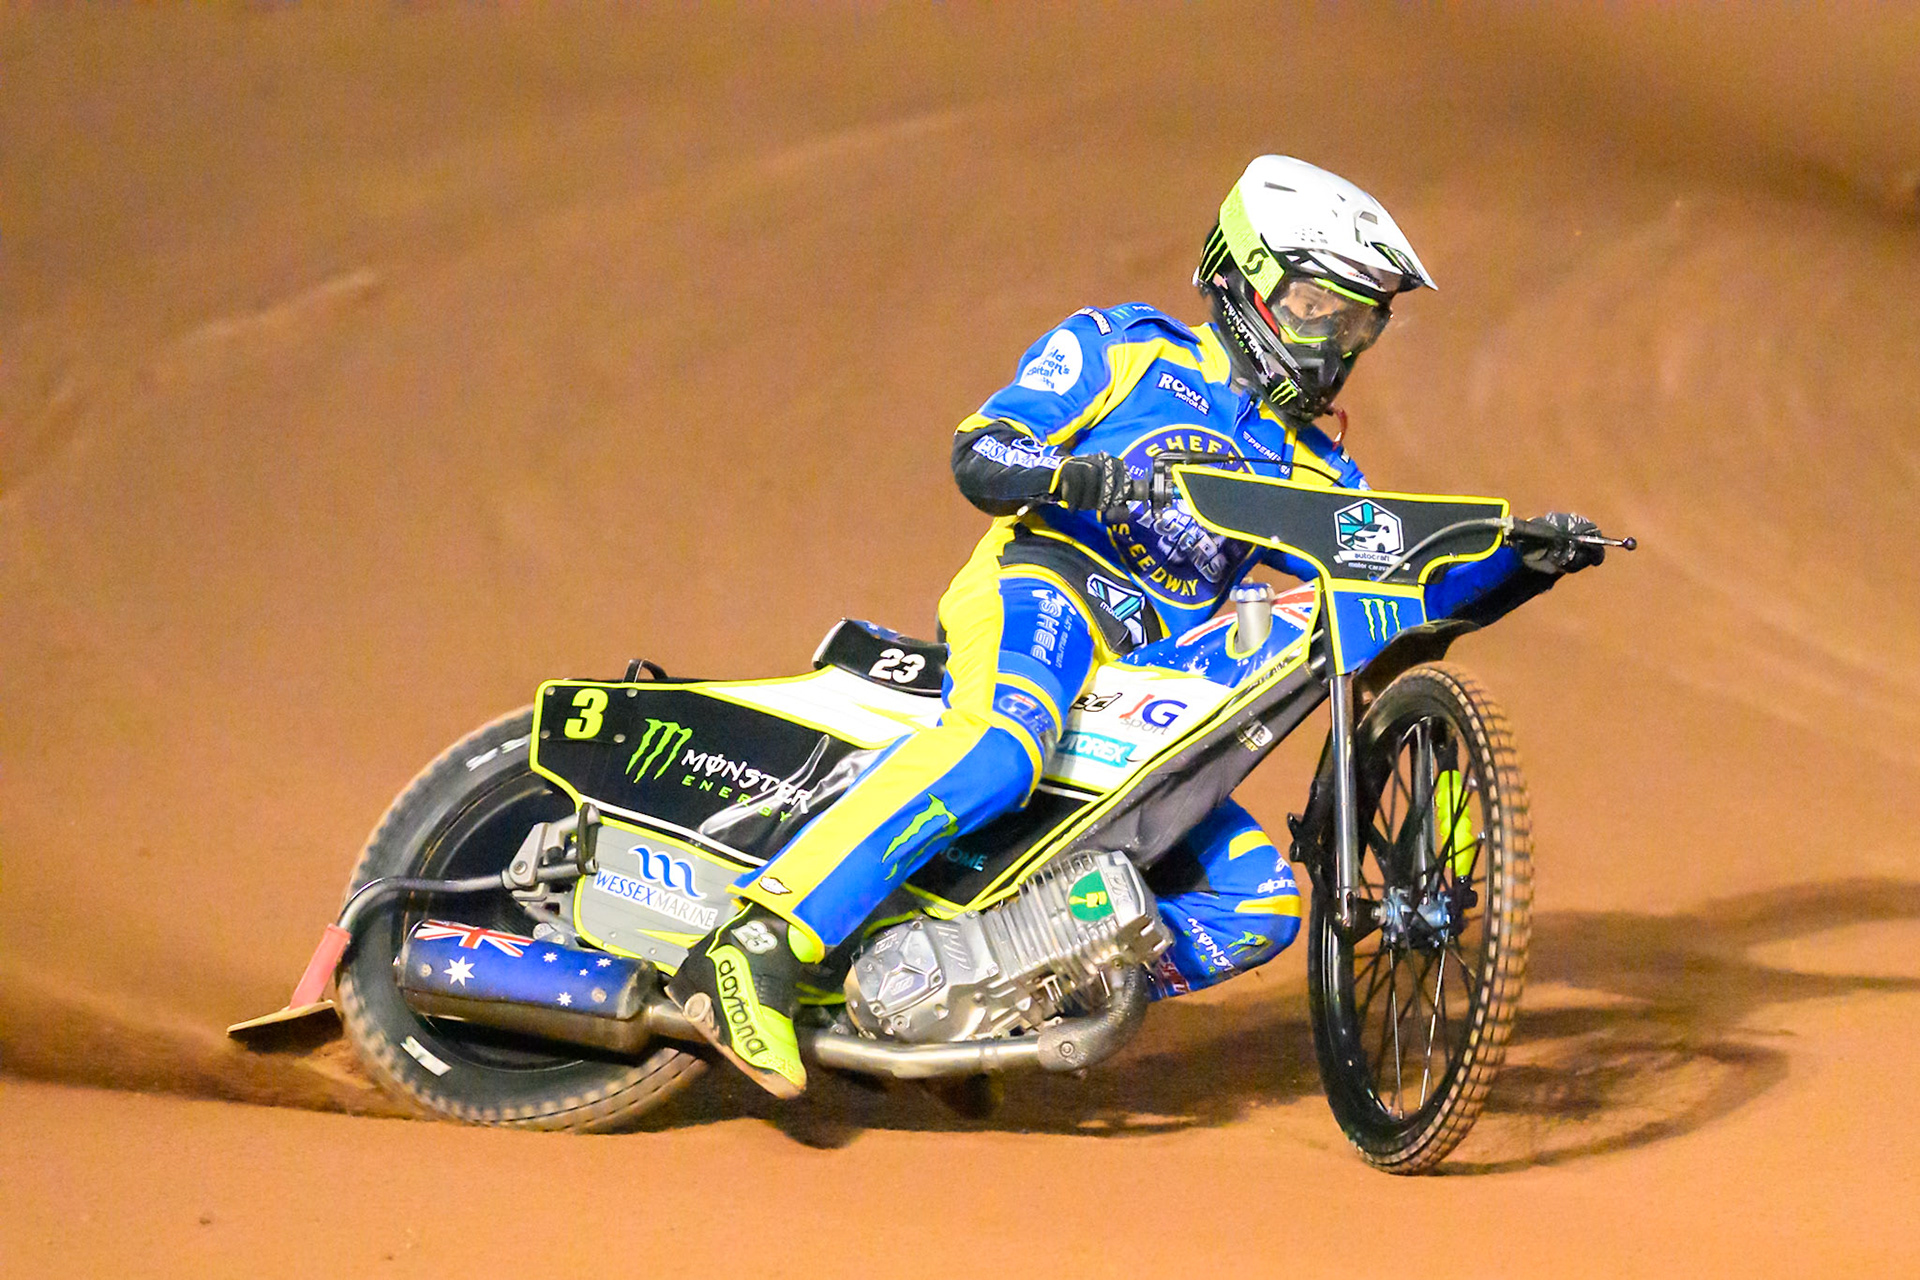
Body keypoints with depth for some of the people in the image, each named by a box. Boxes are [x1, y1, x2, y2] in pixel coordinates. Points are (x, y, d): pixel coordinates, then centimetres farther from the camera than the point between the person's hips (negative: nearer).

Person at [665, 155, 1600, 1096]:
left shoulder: (1304, 469, 27)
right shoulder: (1127, 348, 11)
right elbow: (980, 454, 0)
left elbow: (1407, 589, 21)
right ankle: (758, 948, -48)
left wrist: (1523, 561, 4)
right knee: (1000, 745, -40)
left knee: (1262, 904, -7)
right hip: (1046, 585, -7)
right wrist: (1085, 476, -20)